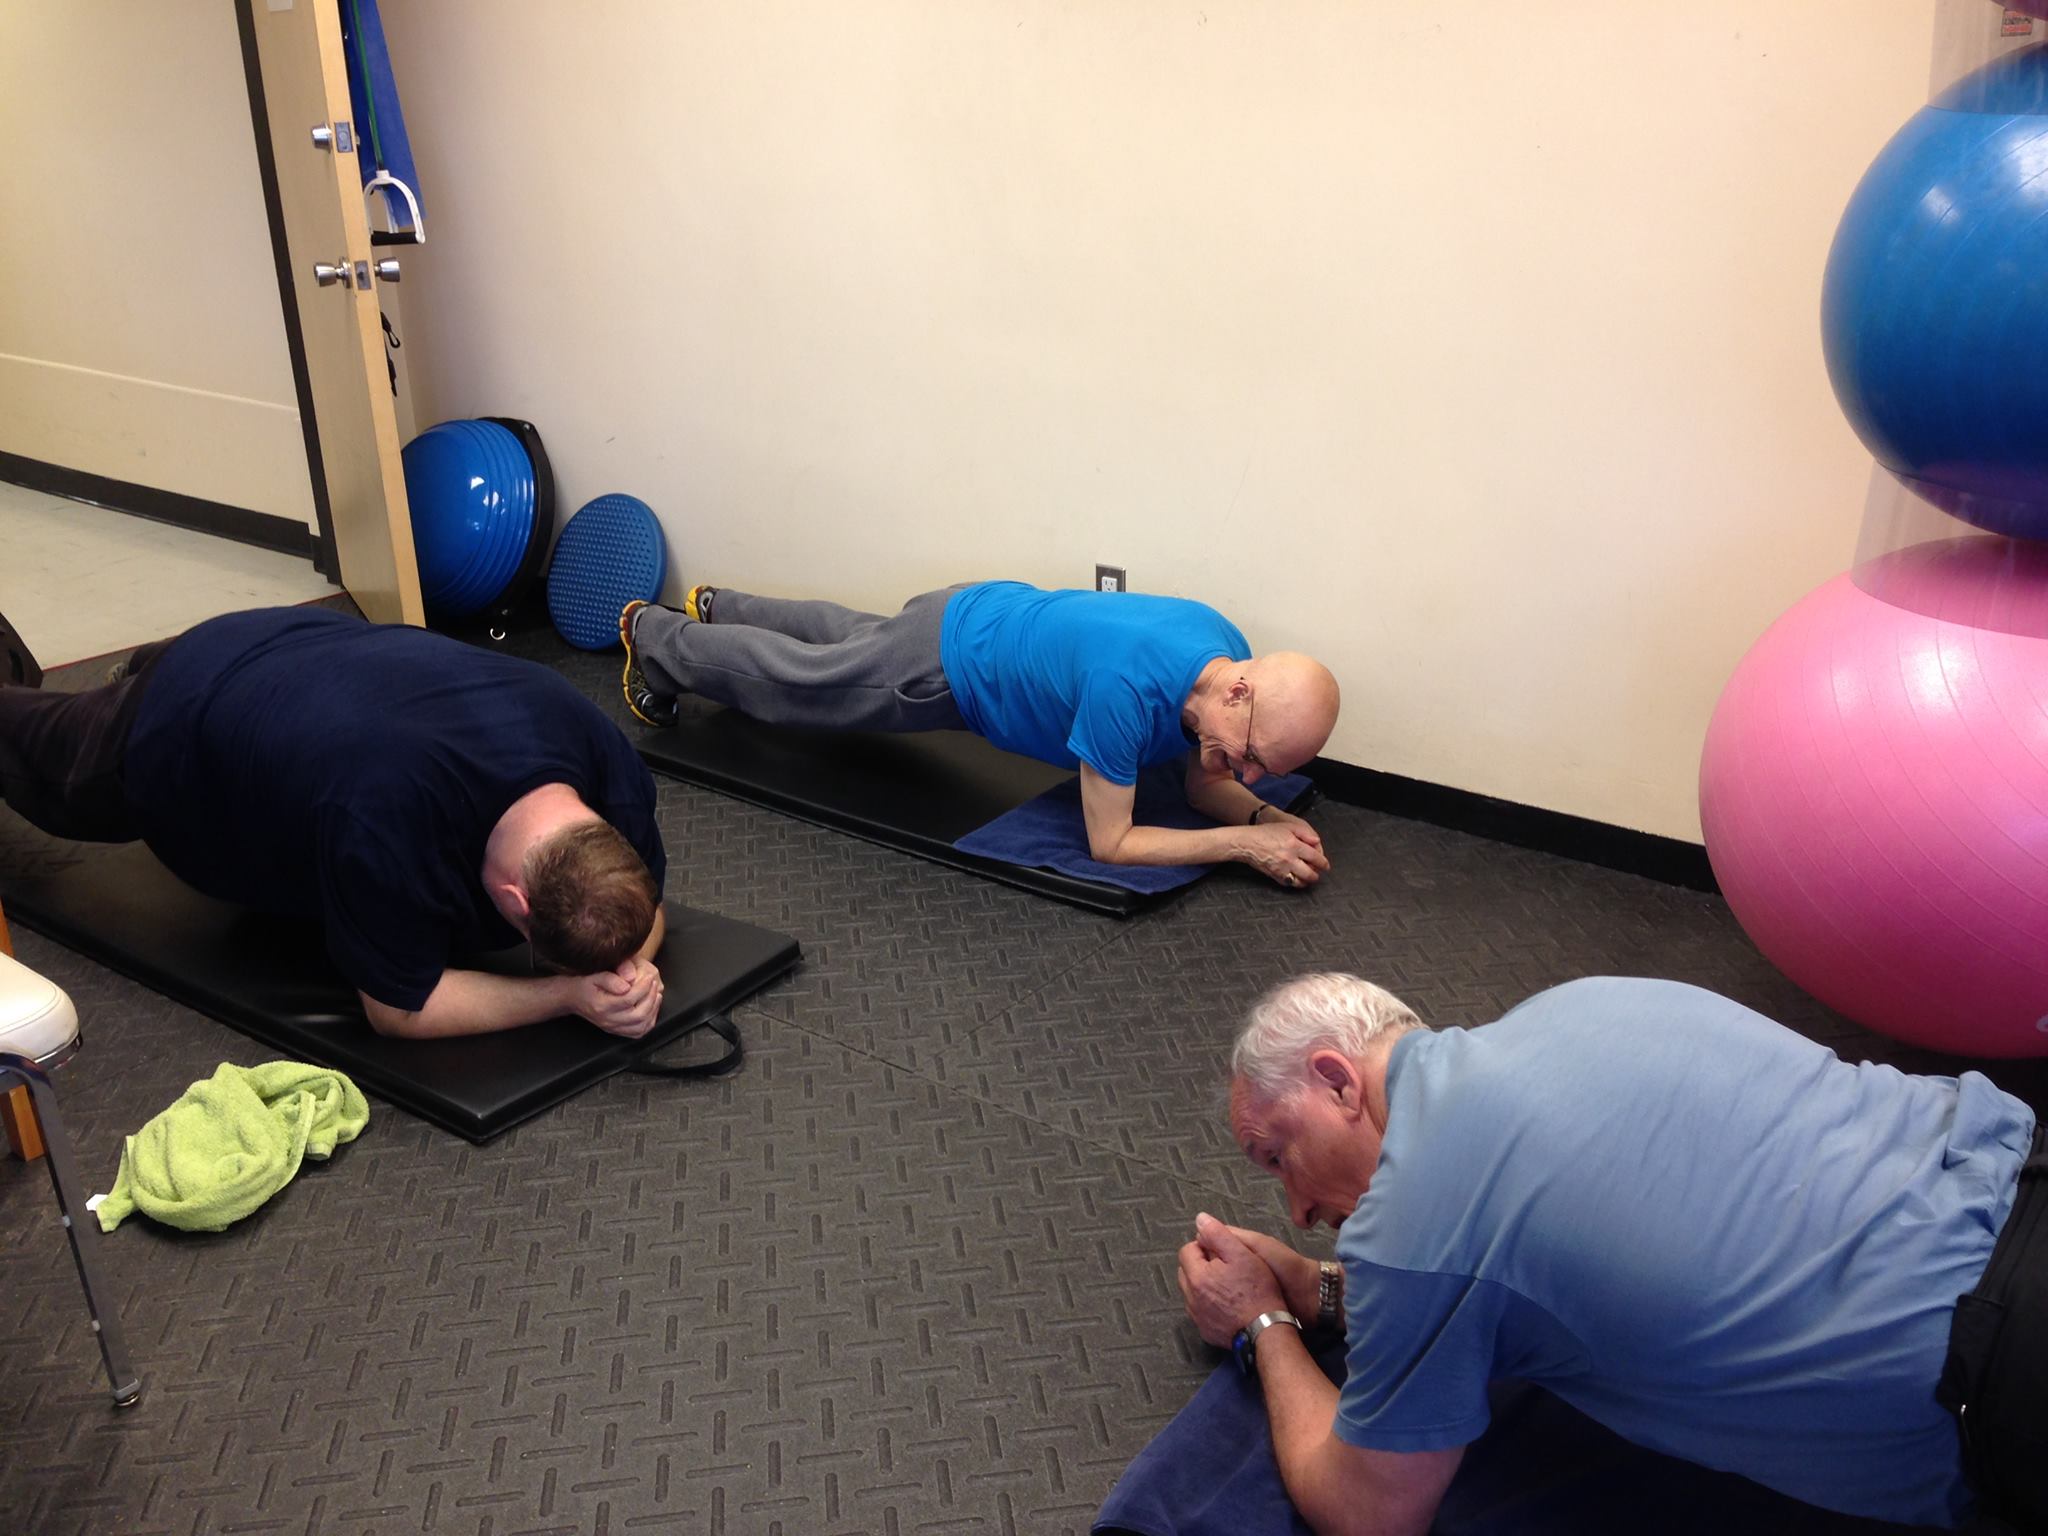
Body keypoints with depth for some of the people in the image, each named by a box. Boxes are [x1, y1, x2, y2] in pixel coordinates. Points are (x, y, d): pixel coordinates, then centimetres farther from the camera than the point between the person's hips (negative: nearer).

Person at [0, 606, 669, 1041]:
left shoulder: (603, 751, -34)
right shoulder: (383, 829, -51)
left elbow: (646, 904, -17)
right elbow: (399, 1008, -35)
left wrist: (633, 971, -38)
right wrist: (573, 992, -44)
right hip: (177, 720, -4)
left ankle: (153, 670, 59)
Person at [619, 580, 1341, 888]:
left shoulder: (1231, 656, -22)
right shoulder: (1127, 688, -46)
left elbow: (1202, 785, -7)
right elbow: (1109, 842, -35)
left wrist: (1265, 814, -27)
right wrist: (1244, 844, -40)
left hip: (1000, 615, 7)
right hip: (948, 666, -7)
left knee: (848, 641, 33)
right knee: (792, 677, 19)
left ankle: (718, 609, 59)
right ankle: (655, 637, 46)